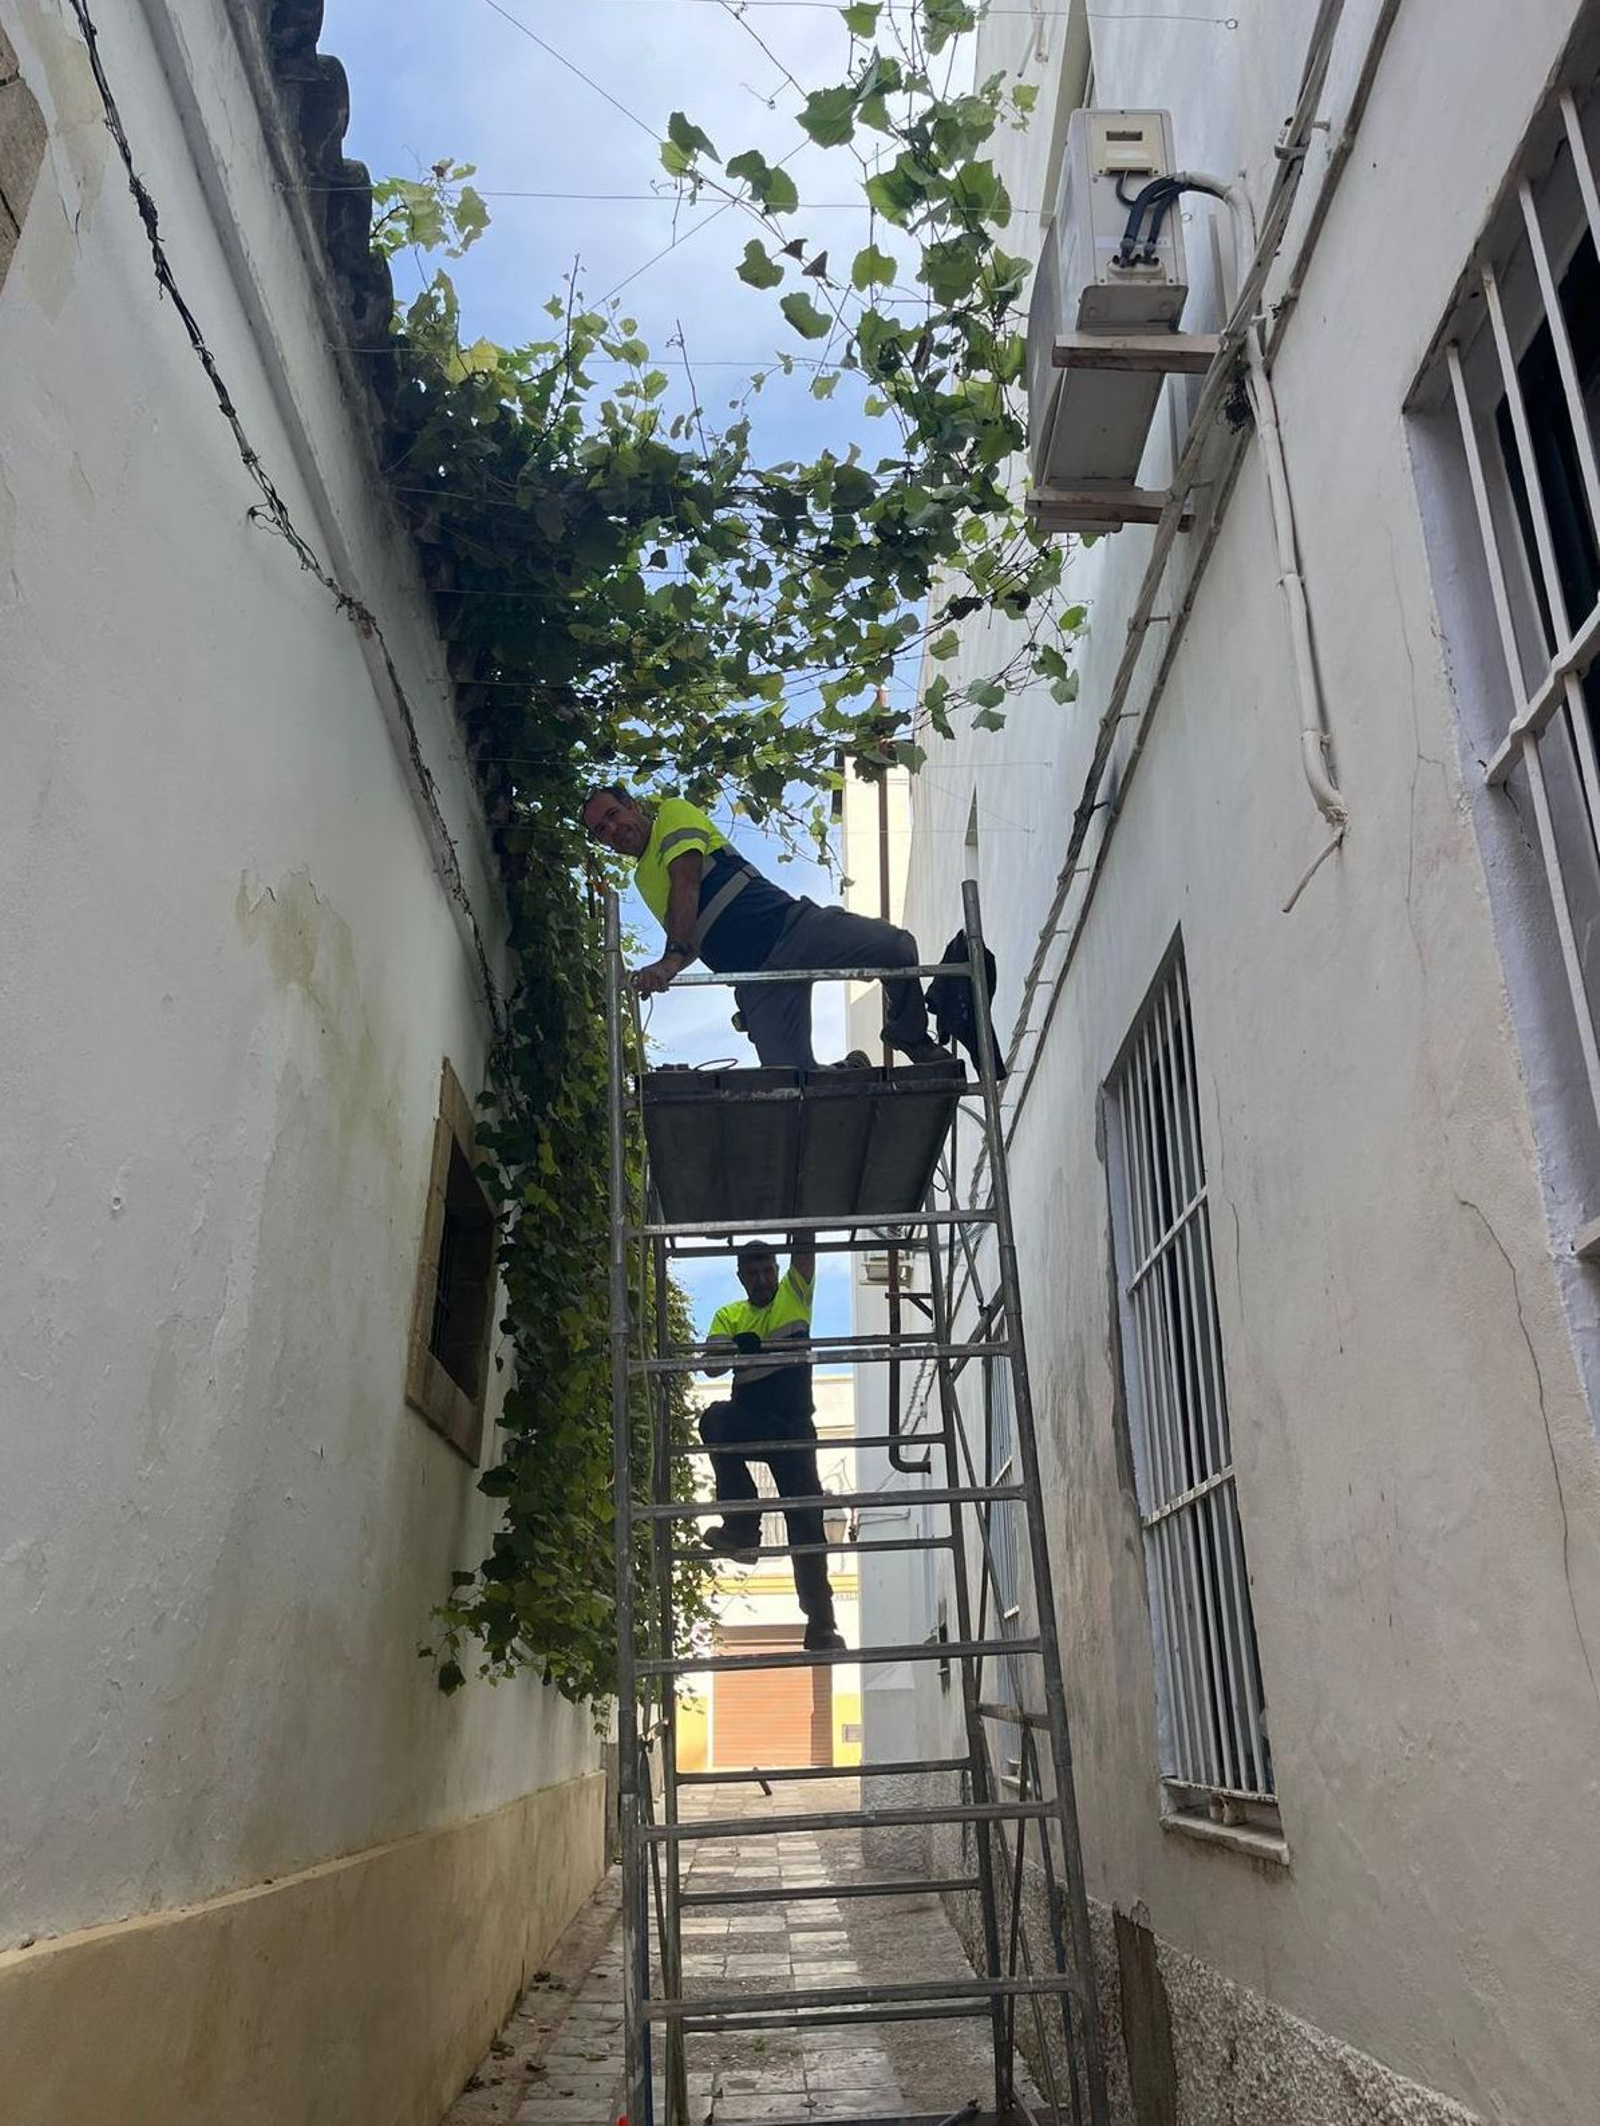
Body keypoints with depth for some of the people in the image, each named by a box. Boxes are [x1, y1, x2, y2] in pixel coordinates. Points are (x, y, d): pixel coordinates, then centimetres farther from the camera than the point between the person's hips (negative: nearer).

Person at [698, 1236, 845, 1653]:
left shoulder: (796, 1294, 10)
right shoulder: (728, 1317, 11)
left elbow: (805, 1251, -2)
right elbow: (711, 1366, -3)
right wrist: (737, 1350, -23)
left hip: (794, 1427, 0)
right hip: (747, 1423, 1)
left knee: (805, 1517, -4)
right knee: (715, 1417, -33)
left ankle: (821, 1623, 5)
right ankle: (742, 1526, -26)